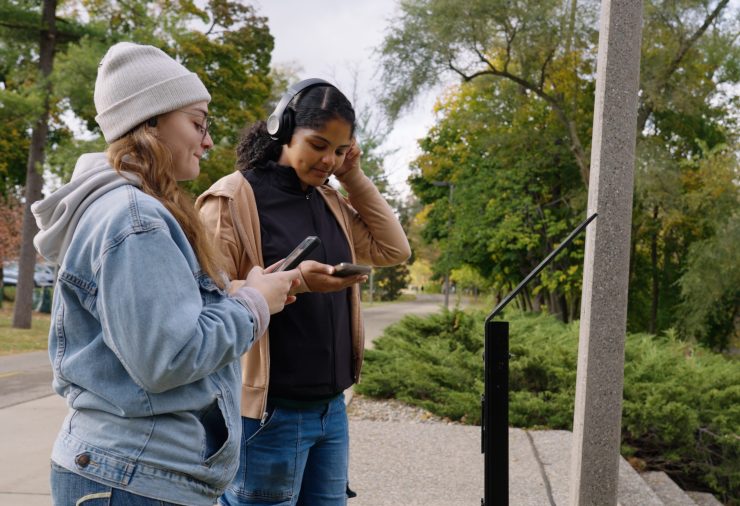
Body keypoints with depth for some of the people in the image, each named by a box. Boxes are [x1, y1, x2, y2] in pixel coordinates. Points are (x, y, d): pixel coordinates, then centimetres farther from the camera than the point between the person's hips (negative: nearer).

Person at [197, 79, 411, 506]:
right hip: (270, 413, -7)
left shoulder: (329, 202, 13)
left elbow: (394, 250, 12)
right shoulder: (233, 199, -9)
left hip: (331, 407, 7)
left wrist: (354, 178, 6)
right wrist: (292, 281, -27)